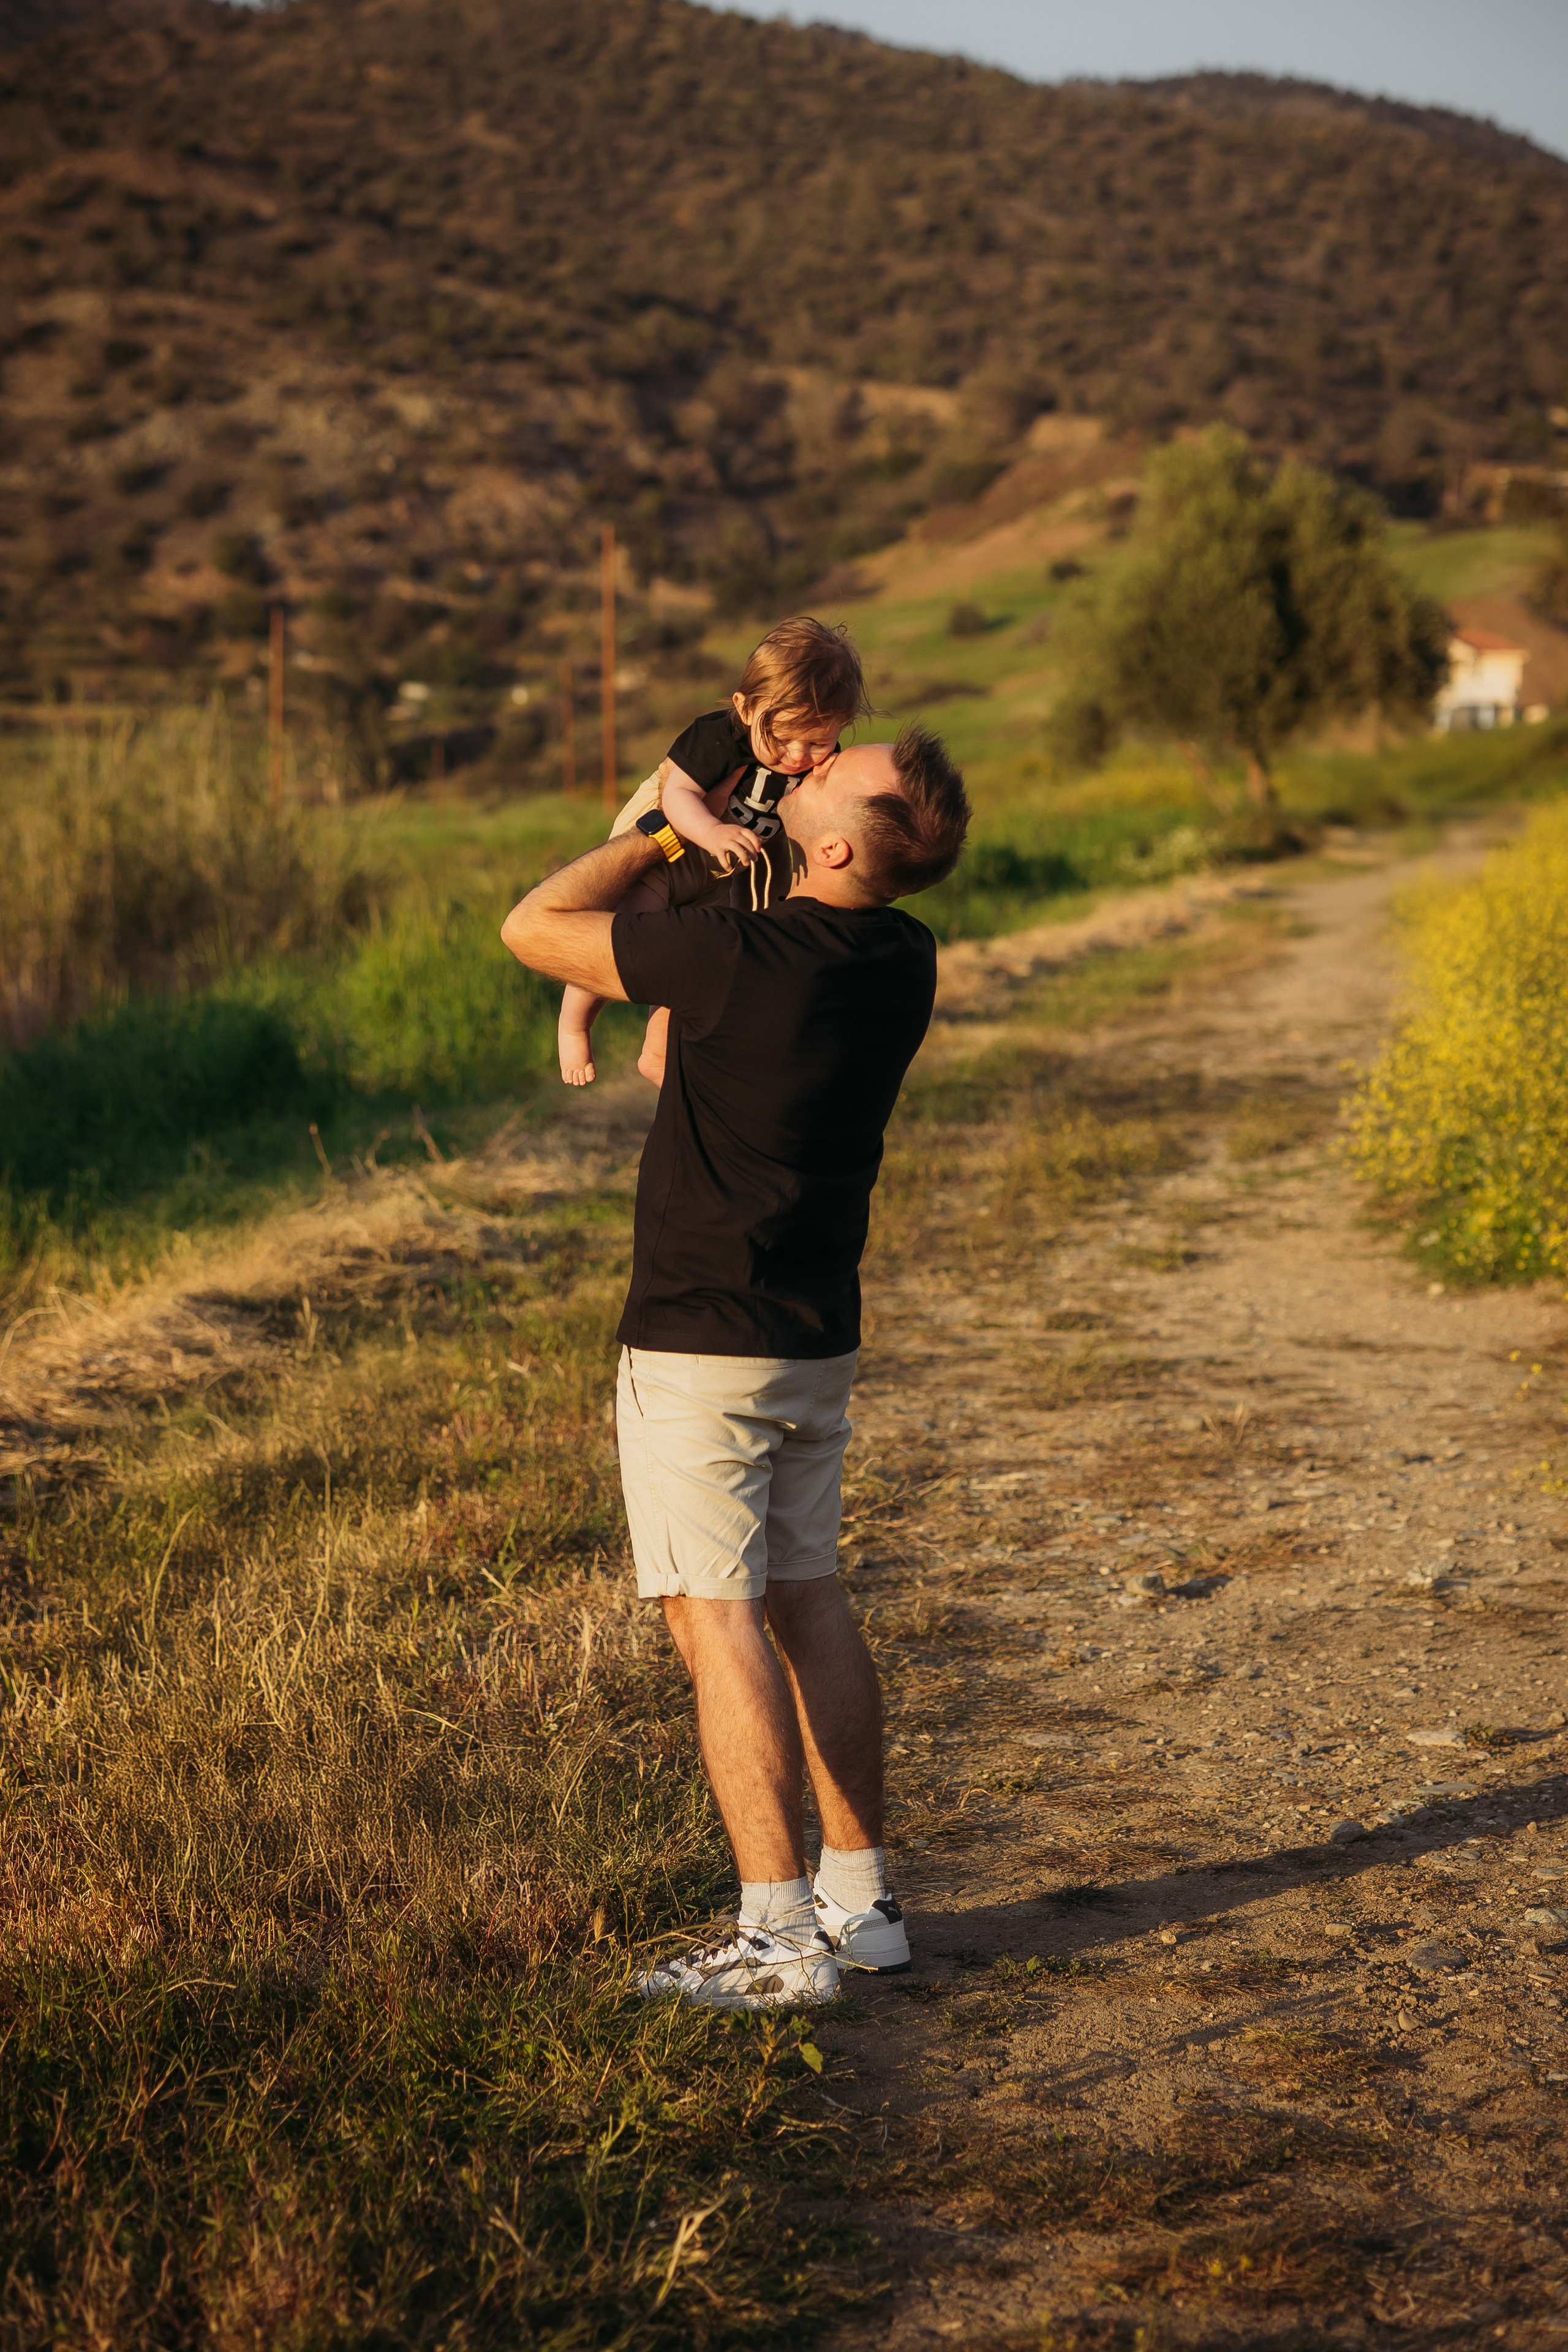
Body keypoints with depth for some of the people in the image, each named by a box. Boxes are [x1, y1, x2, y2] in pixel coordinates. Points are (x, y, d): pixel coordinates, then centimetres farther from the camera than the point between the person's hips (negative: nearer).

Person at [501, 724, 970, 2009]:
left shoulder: (735, 958, -22)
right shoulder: (906, 962, -1)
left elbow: (534, 927, -9)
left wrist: (664, 831, -1)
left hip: (698, 1346, -7)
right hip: (819, 1337, 7)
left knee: (717, 1618, -3)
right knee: (807, 1598, 15)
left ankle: (780, 1936, -2)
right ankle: (862, 1899, 20)